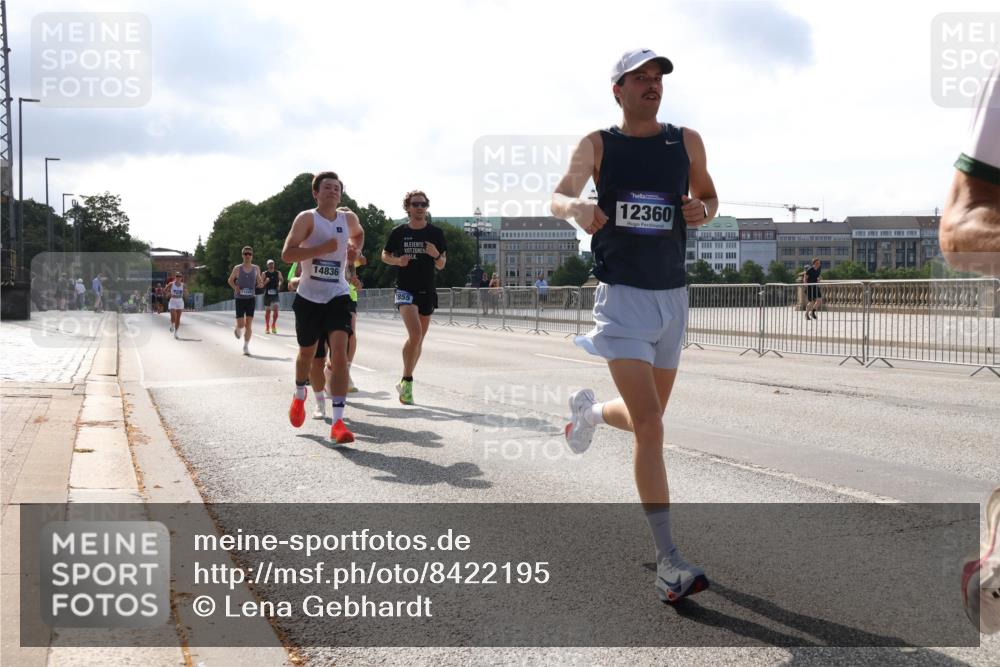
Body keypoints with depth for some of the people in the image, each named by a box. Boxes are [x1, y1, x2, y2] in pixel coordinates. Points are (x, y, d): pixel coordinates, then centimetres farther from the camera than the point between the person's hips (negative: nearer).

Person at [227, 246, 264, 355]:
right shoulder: (237, 268, -3)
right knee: (241, 324, -5)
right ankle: (237, 330, 32)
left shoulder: (256, 268, 2)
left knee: (249, 324, -4)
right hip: (240, 298, -1)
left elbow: (259, 281, 14)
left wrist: (261, 284, -10)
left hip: (251, 298, 1)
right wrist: (235, 287, -9)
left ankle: (246, 346, 6)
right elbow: (230, 280, 11)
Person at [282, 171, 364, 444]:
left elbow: (359, 233, 31)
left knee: (339, 352, -16)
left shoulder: (348, 218, 6)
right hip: (308, 297, -2)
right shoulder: (307, 218, -9)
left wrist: (355, 249, 10)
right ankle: (300, 396, 48)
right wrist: (323, 248, -25)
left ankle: (338, 422, -16)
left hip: (337, 296, 2)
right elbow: (287, 254, -19)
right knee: (307, 352, 15)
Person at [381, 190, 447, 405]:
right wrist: (397, 261, -10)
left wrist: (437, 255, -17)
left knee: (418, 340, 11)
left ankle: (405, 383, 27)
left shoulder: (436, 233, 2)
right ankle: (407, 381, -9)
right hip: (405, 289, -3)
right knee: (415, 334, -22)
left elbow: (441, 266, 5)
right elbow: (385, 255, 11)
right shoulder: (398, 232, -1)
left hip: (427, 291, 4)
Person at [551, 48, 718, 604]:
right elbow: (560, 196, -1)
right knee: (650, 427, -15)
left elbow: (708, 196, 19)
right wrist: (577, 209, -25)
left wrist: (702, 210, -6)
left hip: (673, 296, 4)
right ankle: (668, 560, -11)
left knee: (647, 419, 17)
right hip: (622, 296, -4)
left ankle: (590, 410, 52)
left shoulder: (687, 142, 7)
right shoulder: (598, 146, 0)